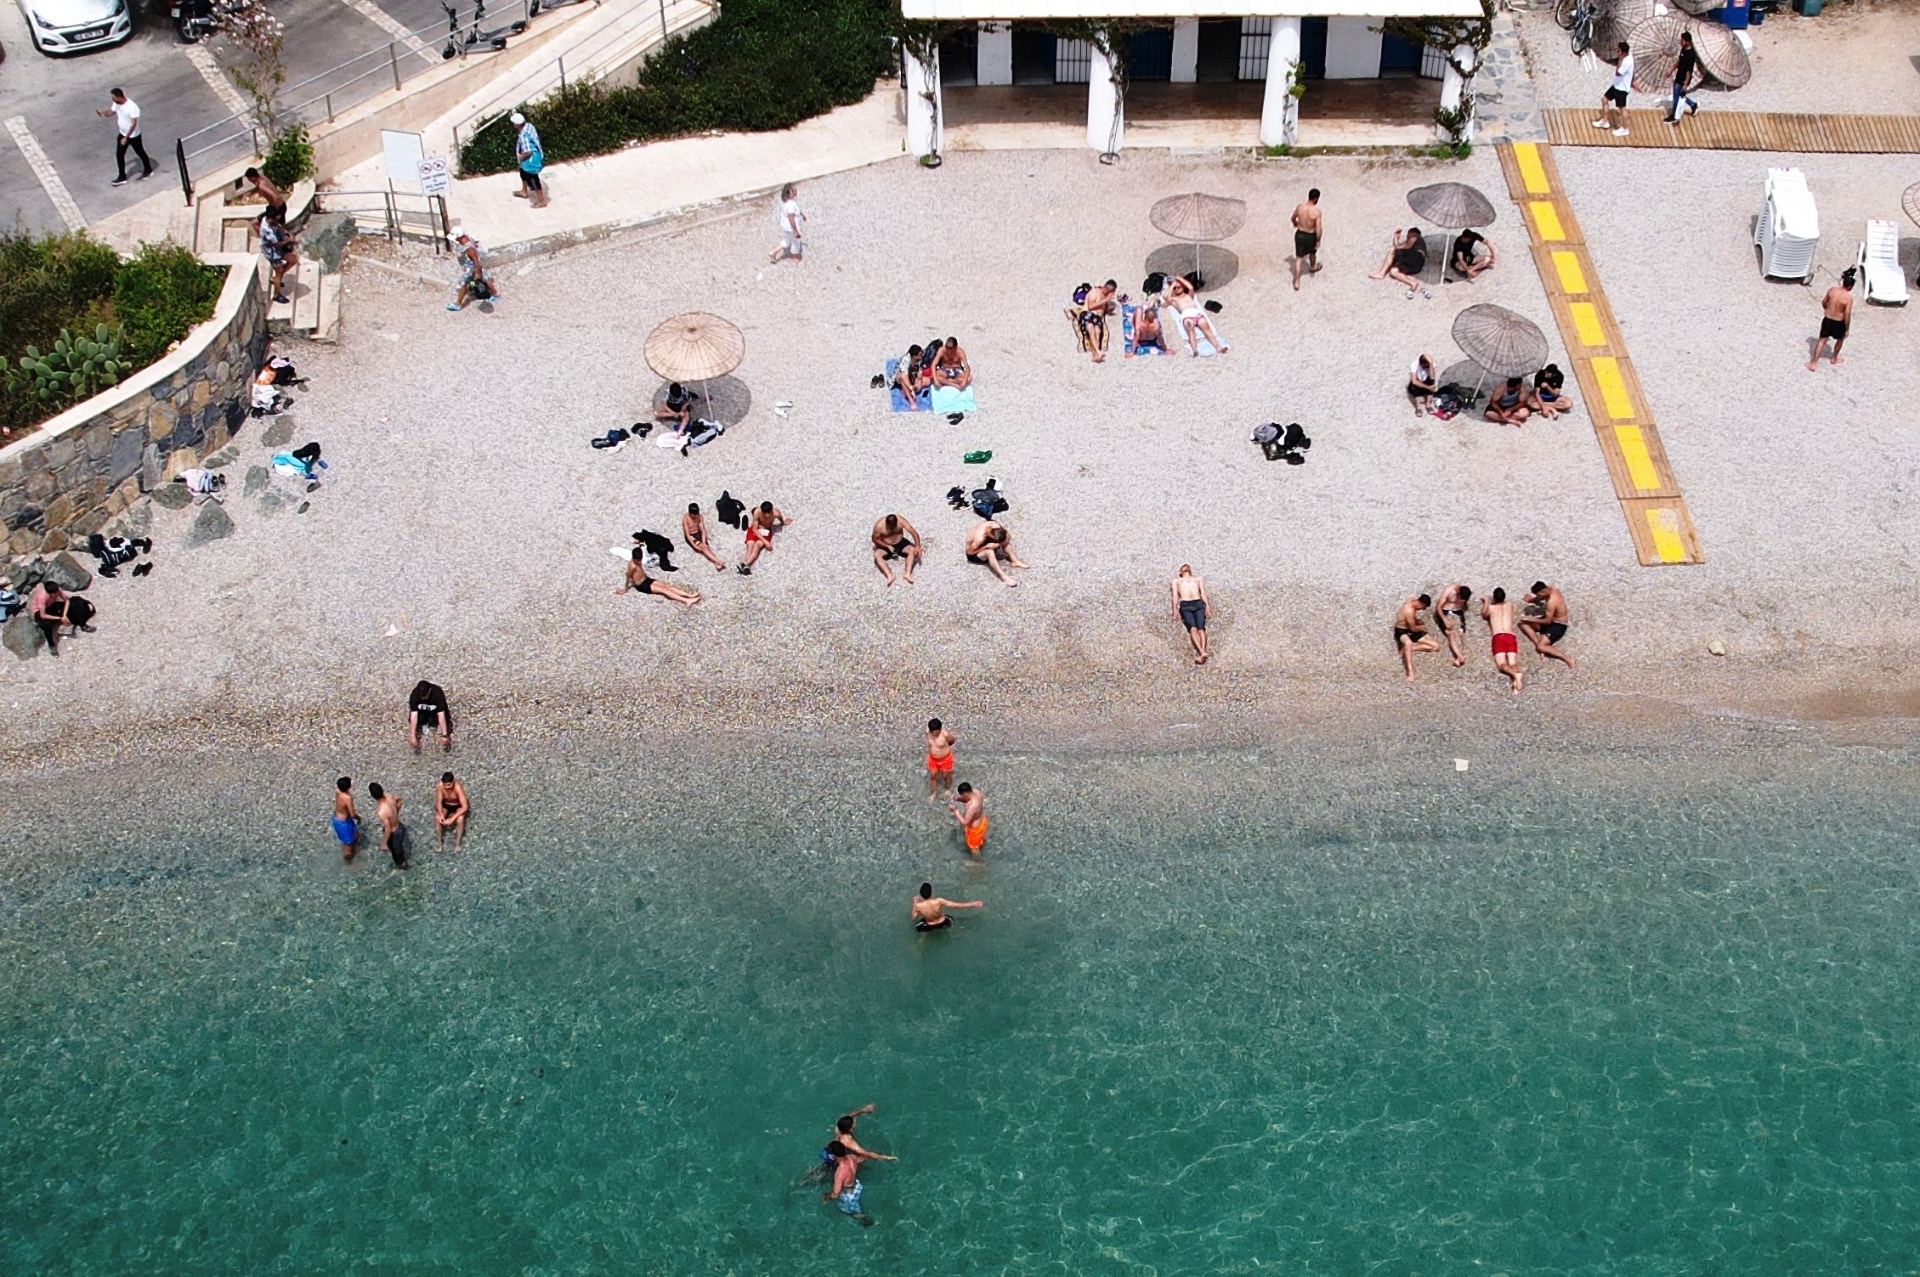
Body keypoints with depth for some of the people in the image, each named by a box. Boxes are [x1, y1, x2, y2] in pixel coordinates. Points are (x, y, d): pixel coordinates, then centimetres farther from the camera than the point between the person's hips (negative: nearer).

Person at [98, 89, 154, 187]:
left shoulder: (132, 107, -33)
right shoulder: (117, 104, -9)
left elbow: (134, 124, -32)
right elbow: (111, 111, 11)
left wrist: (126, 137, -34)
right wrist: (103, 113, -12)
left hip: (133, 136, -7)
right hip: (122, 134, 7)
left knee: (140, 153, 16)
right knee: (119, 154, 9)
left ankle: (148, 170, 40)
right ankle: (122, 177, 21)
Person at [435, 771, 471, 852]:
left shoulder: (458, 787, -35)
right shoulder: (440, 786, -26)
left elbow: (465, 807, -35)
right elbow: (439, 802, -14)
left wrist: (452, 819, -41)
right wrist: (441, 814, -34)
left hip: (458, 806, -3)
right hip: (446, 805, 3)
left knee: (460, 819, -32)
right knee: (437, 818, -26)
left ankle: (457, 844, -16)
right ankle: (439, 842, -10)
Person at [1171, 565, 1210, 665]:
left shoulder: (1198, 579, 36)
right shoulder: (1176, 581, 33)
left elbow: (1203, 592, 20)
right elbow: (1175, 595, 17)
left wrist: (1207, 606, 1)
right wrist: (1175, 609, -1)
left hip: (1198, 604, 1)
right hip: (1185, 605, -1)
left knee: (1201, 628, -24)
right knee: (1192, 628, -26)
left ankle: (1201, 654, -42)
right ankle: (1202, 652, -43)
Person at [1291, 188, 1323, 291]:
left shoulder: (1299, 207, -15)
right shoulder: (1316, 211, -26)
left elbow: (1293, 218, 5)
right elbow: (1318, 229, -22)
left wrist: (1295, 223, 29)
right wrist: (1318, 241, -7)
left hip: (1299, 234, 2)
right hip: (1310, 236, -2)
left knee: (1299, 258, 12)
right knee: (1312, 252, 30)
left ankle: (1296, 282, 11)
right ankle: (1312, 268, 59)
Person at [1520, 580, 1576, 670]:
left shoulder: (1551, 601, -32)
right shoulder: (1550, 589, -7)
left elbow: (1547, 621, -24)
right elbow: (1538, 599, 14)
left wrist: (1531, 619, -16)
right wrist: (1530, 600, -1)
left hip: (1558, 626, -10)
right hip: (1552, 620, 10)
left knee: (1540, 647, -25)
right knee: (1523, 623, 1)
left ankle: (1567, 659, -19)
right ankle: (1539, 643, -7)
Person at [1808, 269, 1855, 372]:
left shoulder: (1832, 290, -11)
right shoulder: (1849, 297, -24)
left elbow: (1823, 303, 3)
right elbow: (1847, 315, -21)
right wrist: (1847, 329, -9)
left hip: (1827, 320, 3)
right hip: (1839, 323, -3)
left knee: (1822, 340, 13)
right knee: (1840, 340, 26)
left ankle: (1813, 363, 12)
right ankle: (1834, 359, 44)